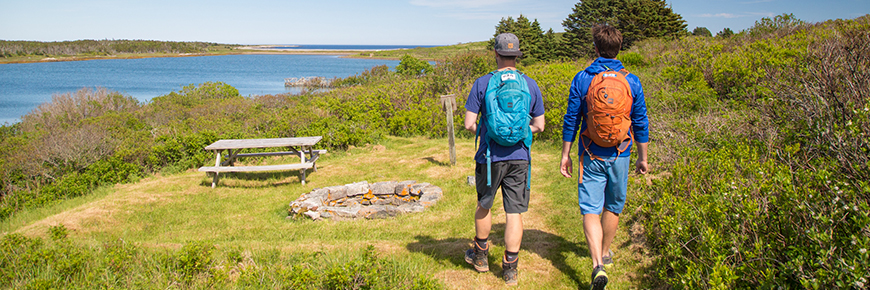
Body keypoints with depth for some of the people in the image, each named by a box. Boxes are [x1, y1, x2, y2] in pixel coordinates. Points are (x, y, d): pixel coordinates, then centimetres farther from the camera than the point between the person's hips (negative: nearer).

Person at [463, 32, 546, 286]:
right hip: (519, 157, 1)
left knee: (484, 205, 18)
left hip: (490, 156, -1)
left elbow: (469, 124, -9)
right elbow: (539, 126, 4)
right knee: (514, 213, 5)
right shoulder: (530, 85, 1)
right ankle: (510, 269, 10)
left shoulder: (482, 84, -7)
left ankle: (481, 256, 34)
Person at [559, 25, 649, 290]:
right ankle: (605, 253, 36)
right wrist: (642, 158, 13)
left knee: (591, 210, -2)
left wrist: (565, 155, 5)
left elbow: (571, 120, -5)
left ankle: (598, 265, -18)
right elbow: (641, 123, 3)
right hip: (620, 156, 3)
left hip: (592, 156, -2)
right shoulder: (632, 81, -2)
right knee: (613, 207, 20)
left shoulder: (582, 79, -8)